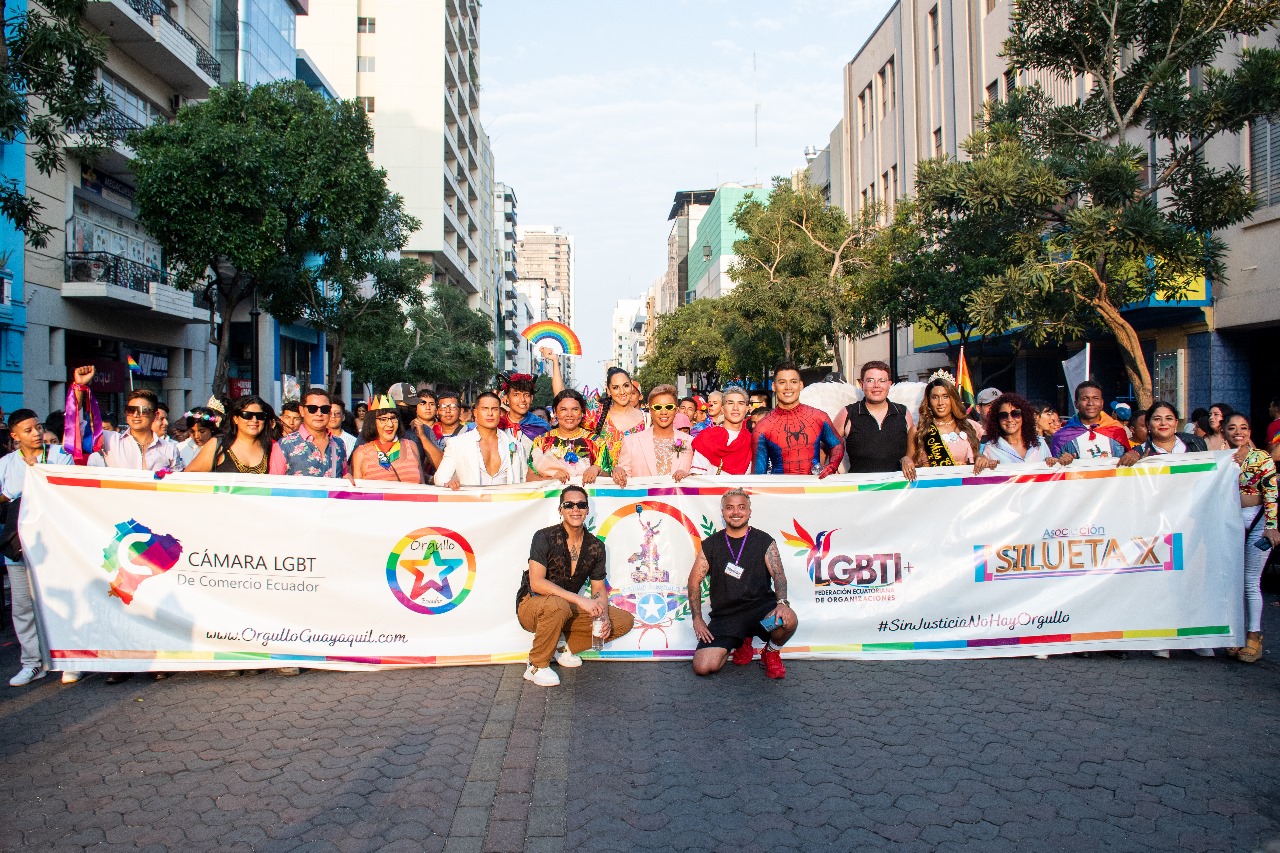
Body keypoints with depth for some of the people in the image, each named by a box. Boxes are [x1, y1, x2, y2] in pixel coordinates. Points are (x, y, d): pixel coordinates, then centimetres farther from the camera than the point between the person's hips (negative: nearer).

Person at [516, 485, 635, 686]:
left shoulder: (596, 546, -1)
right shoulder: (545, 538, -17)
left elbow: (599, 588, 5)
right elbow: (536, 583, -27)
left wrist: (603, 615, -17)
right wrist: (579, 599, -34)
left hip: (568, 609, 6)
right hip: (532, 606, -6)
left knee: (625, 621, -5)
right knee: (558, 605, -41)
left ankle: (565, 648, 4)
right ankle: (536, 666, -18)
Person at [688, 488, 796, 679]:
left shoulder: (764, 541, 6)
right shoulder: (710, 545, 9)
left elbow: (778, 575, -6)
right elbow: (694, 581, 10)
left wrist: (782, 602, -26)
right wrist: (697, 619, 0)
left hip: (760, 607, -1)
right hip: (724, 616, 1)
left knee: (788, 620, -35)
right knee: (703, 667, -18)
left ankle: (771, 653, 3)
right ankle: (742, 644, 15)